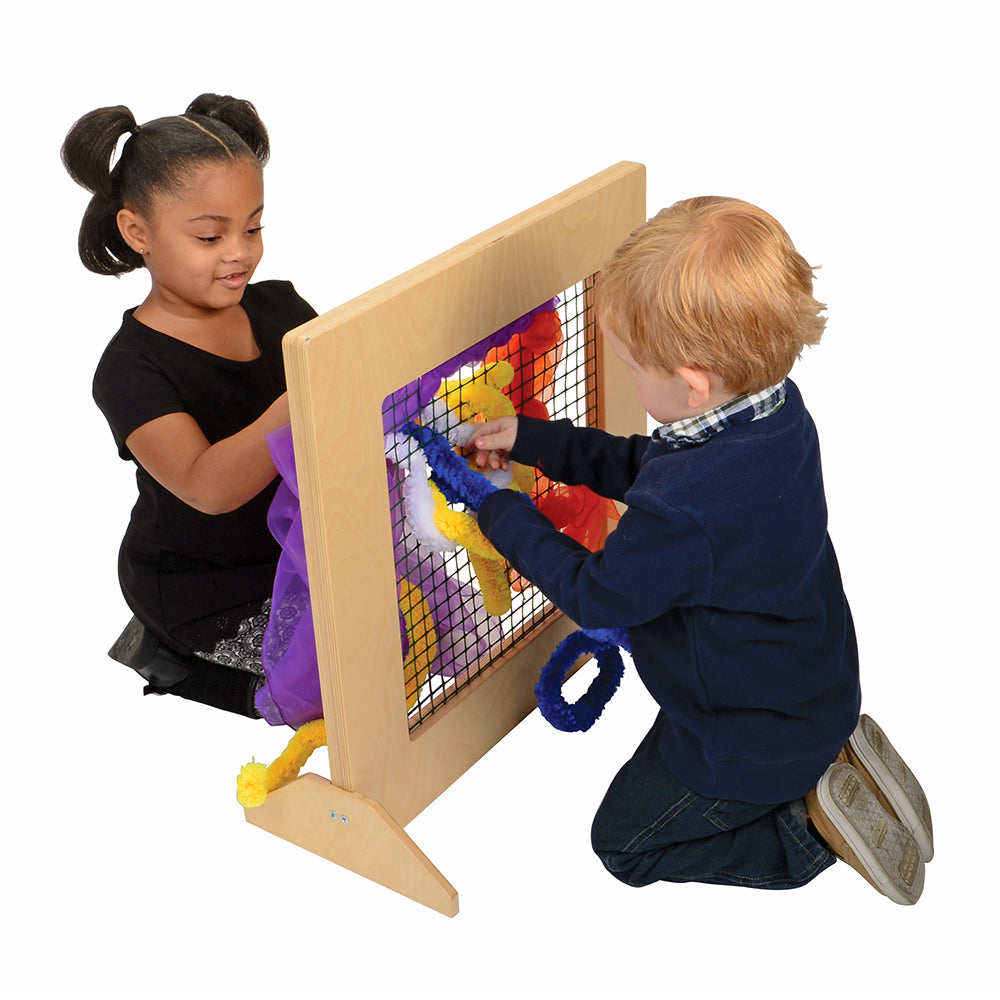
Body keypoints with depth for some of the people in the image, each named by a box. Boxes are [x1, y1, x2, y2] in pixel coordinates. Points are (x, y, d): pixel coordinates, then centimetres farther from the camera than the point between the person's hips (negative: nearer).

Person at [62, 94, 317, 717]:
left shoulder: (278, 306, -1)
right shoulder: (133, 368, -21)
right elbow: (208, 485, -36)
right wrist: (301, 401, -51)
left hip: (293, 542, 7)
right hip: (205, 591, -7)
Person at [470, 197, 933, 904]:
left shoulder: (683, 514, -40)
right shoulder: (777, 410, -12)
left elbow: (597, 596, -20)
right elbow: (642, 466, 5)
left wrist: (501, 513, -8)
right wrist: (534, 440, 5)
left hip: (752, 737, -8)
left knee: (625, 842, 14)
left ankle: (814, 827, 3)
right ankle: (831, 757, 15)